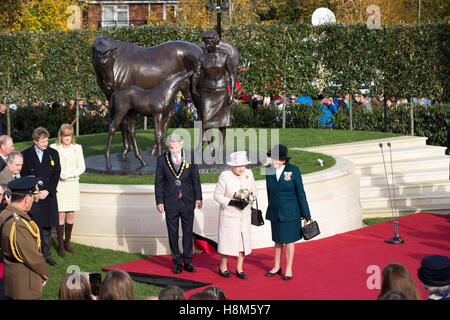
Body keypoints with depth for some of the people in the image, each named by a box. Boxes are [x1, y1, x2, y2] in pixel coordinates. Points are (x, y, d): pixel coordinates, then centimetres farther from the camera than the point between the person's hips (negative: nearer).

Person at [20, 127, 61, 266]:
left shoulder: (53, 153, 6)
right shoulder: (26, 154, 0)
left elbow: (56, 175, 4)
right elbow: (24, 177, 0)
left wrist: (47, 191, -8)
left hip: (49, 196, 2)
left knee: (47, 228, 7)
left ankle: (46, 254, 18)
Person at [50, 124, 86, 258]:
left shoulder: (77, 148, 7)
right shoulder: (53, 148, 0)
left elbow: (82, 167, 6)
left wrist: (71, 174, -12)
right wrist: (59, 174, -17)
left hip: (72, 184, 3)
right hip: (58, 185, -3)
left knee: (70, 215, 5)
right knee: (61, 215, -5)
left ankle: (67, 242, 20)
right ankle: (60, 245, 2)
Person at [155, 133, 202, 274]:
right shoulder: (162, 159, -3)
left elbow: (196, 179, 5)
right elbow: (159, 182, 2)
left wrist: (198, 198, 2)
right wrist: (159, 201, -3)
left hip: (188, 202, 0)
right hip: (171, 203, 0)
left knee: (188, 232, 7)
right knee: (173, 234, 5)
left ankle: (187, 261, 17)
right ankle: (177, 262, 16)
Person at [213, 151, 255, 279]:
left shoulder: (248, 173, -3)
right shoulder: (225, 175, -16)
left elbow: (253, 191, 8)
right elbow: (217, 195, -11)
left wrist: (248, 200, -13)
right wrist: (233, 203, -21)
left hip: (244, 214, 4)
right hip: (229, 215, -4)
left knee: (243, 240, 6)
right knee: (229, 241, 0)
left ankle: (239, 268, 18)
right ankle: (223, 266, 21)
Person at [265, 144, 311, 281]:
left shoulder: (293, 170, -15)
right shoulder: (269, 171, -4)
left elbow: (300, 192, -10)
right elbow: (270, 192, 8)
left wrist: (306, 214, -9)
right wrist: (271, 212, 15)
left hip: (290, 211, -4)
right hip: (275, 212, 4)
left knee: (289, 240, 4)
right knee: (278, 240, 14)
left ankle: (288, 269, 15)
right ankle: (277, 266, 27)